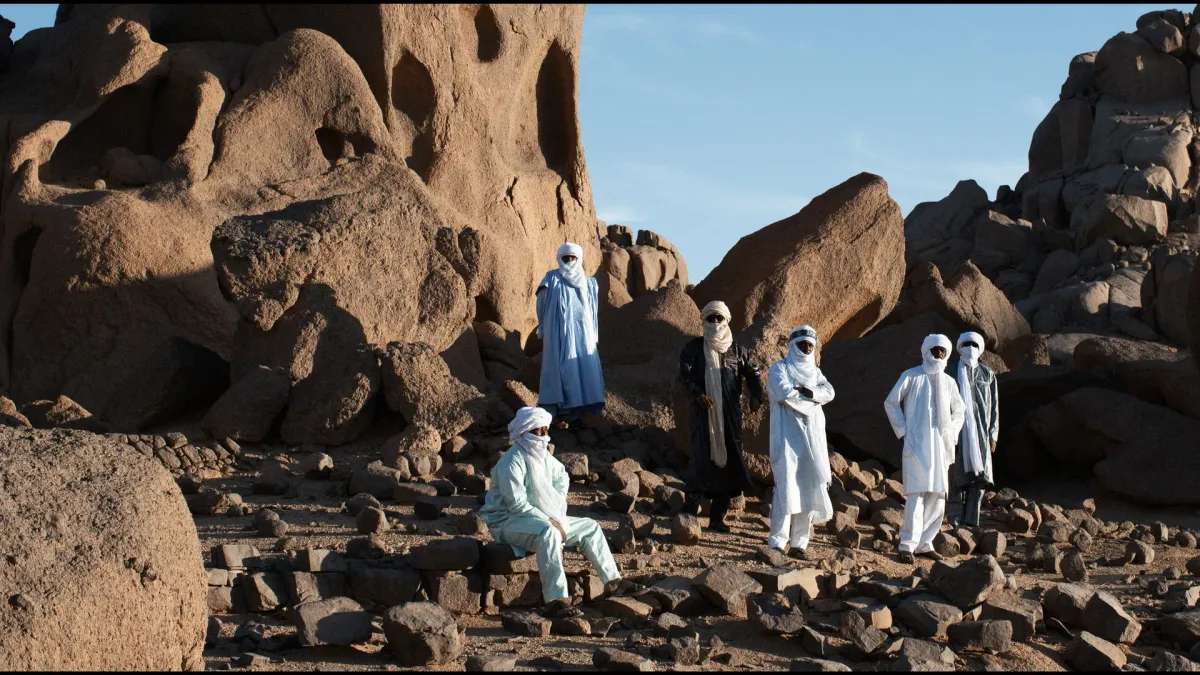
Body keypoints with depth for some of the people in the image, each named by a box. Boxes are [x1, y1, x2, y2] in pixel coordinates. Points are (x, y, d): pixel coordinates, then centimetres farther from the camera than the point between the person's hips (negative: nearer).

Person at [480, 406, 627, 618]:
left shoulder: (544, 456, 7)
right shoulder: (512, 461, -20)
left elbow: (562, 477, 26)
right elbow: (517, 504, -25)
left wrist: (557, 516, 12)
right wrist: (549, 520, -24)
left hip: (543, 519, 9)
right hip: (510, 521, -9)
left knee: (590, 527, 7)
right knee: (548, 532, -40)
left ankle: (612, 582, 12)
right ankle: (556, 601, -44)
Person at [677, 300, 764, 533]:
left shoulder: (737, 350, 14)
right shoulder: (694, 348, 7)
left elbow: (753, 373, 15)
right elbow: (684, 373, -3)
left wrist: (756, 396, -4)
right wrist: (698, 394, -20)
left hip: (730, 412, 3)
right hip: (704, 410, -3)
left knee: (729, 460, 2)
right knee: (702, 455, -16)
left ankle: (718, 518, 9)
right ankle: (690, 511, -12)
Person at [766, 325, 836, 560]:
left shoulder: (815, 372, 21)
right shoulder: (780, 368, 6)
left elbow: (828, 392, 1)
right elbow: (784, 392, -14)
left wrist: (806, 391, -15)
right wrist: (812, 399, -3)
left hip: (812, 438, 5)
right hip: (788, 435, -5)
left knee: (810, 490, 0)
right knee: (787, 487, -13)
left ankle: (799, 543, 3)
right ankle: (777, 543, -13)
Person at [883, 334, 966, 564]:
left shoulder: (949, 382, 13)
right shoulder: (911, 376, 0)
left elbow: (958, 411, 27)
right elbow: (891, 402, 3)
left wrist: (951, 433, 12)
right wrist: (903, 430, -3)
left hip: (941, 447, 5)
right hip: (916, 444, -5)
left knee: (938, 497, 5)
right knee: (916, 494, -13)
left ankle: (924, 542, 14)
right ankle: (907, 545, -14)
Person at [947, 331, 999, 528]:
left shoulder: (988, 375, 10)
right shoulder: (951, 372, 5)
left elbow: (994, 407, 10)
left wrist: (993, 435, 4)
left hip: (980, 431, 2)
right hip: (958, 430, -2)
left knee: (980, 475, -3)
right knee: (958, 476, -4)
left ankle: (971, 520, 1)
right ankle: (955, 520, 1)